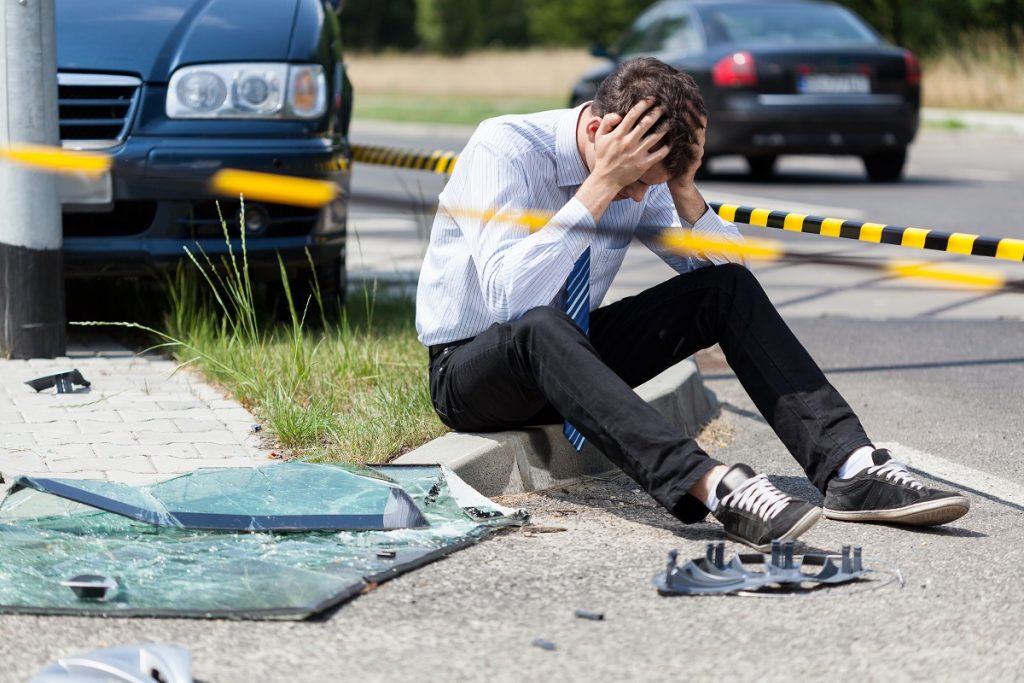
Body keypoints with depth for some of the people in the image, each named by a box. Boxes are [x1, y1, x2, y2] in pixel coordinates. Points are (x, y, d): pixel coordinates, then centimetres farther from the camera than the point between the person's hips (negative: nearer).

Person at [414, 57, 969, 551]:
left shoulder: (641, 179, -4)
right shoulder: (503, 148, -22)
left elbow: (725, 270, -4)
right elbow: (508, 299, -36)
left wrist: (684, 190, -21)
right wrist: (600, 186, -36)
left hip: (569, 358, 6)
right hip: (471, 372, -6)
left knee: (730, 288, -14)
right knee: (540, 327, -42)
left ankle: (850, 466, -28)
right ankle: (710, 487, -58)